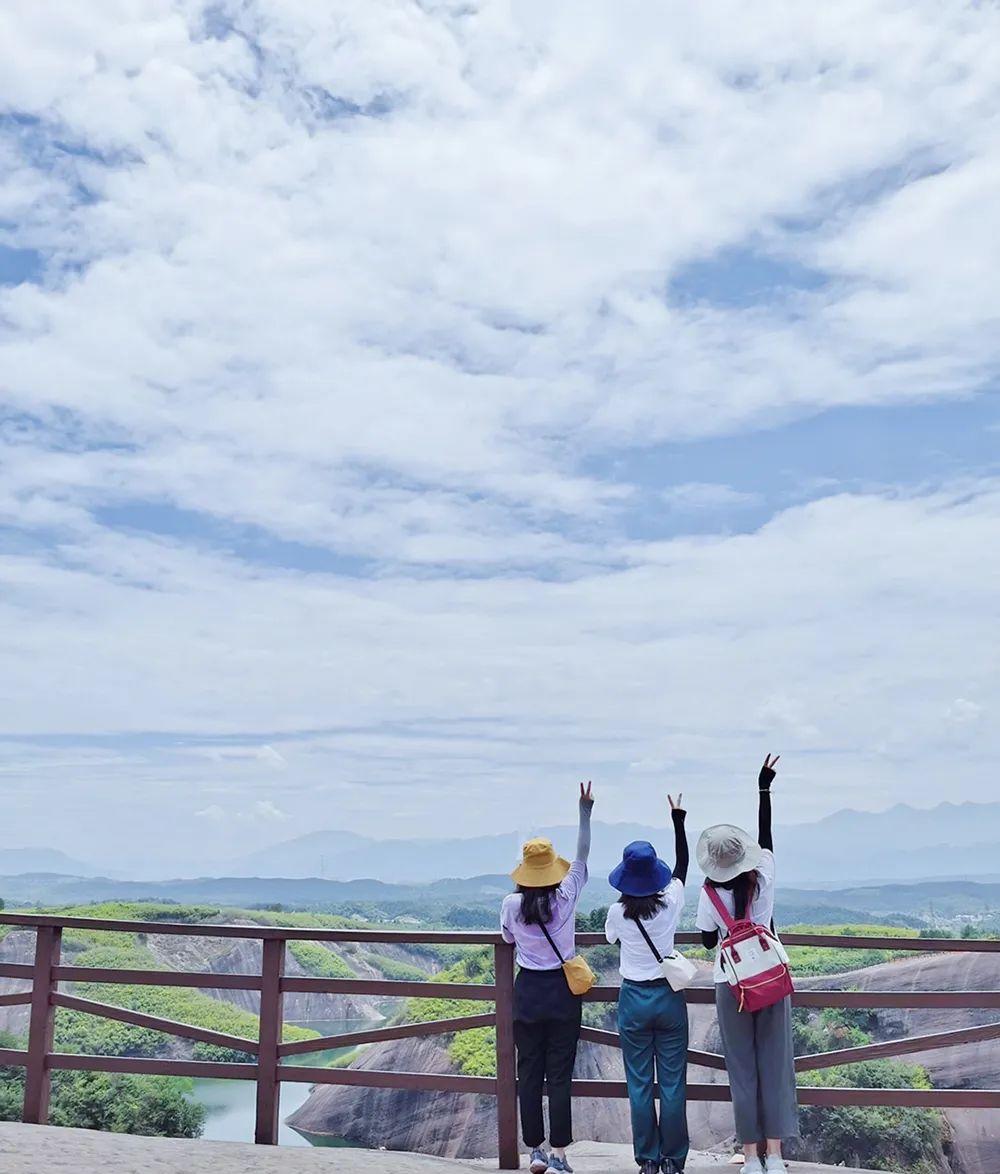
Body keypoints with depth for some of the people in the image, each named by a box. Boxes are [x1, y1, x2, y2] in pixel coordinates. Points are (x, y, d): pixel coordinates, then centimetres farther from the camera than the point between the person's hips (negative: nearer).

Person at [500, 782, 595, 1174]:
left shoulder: (511, 904, -10)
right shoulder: (566, 897, -12)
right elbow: (582, 856, -2)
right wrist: (585, 811, 2)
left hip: (527, 991, 1)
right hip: (563, 991, -1)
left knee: (529, 1073, 10)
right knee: (559, 1075, 4)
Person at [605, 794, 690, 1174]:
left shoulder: (618, 912, -10)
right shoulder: (671, 903, -10)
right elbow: (682, 864, 5)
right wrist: (678, 819, 10)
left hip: (634, 1000, 0)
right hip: (669, 996, 0)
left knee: (640, 1083, 8)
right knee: (672, 1082, 7)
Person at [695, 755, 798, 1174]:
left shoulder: (711, 894, -11)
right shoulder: (764, 876, -8)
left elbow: (707, 941, 0)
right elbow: (765, 832, 5)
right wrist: (764, 788, 12)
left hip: (732, 984, -1)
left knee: (743, 1069, 6)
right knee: (774, 1065, 6)